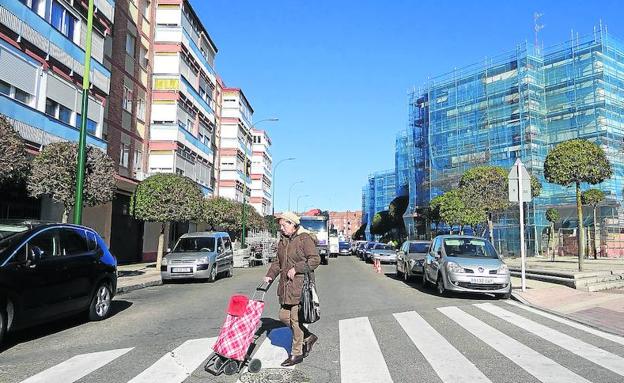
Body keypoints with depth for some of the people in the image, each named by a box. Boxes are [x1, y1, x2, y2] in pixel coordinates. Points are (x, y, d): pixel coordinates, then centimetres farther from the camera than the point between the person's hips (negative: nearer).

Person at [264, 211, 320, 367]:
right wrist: (270, 275, 6)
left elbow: (315, 259, -16)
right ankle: (308, 337, 29)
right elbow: (277, 261, 20)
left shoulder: (305, 239, -11)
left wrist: (296, 268, -20)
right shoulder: (283, 240, 14)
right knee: (284, 317, 11)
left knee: (296, 318, -2)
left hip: (301, 285, -8)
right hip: (286, 285, 8)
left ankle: (297, 353, 14)